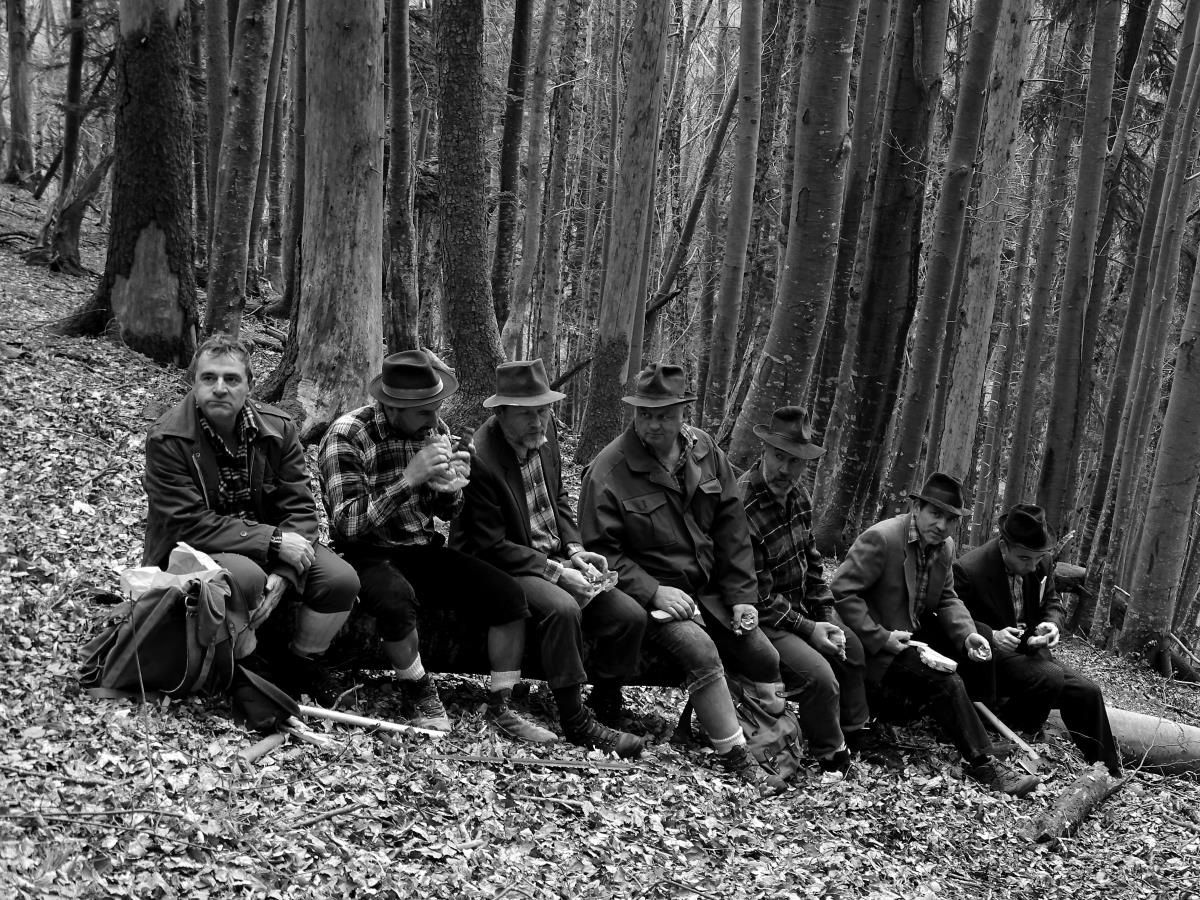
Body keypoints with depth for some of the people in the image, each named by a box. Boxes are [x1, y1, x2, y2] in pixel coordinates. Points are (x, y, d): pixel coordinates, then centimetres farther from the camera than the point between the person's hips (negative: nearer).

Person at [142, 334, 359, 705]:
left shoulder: (277, 428, -5)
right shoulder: (167, 439, -18)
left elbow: (299, 508, -6)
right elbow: (189, 525, -23)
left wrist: (283, 575, -24)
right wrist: (273, 541, -28)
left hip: (269, 542, 5)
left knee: (341, 580, -16)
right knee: (246, 577, -37)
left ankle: (300, 661, 12)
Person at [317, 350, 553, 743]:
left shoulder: (434, 429, 3)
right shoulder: (347, 436, -15)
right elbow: (346, 524, -23)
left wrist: (448, 489, -13)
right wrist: (409, 479, -31)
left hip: (425, 549, 6)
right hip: (370, 555, -5)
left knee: (508, 595, -14)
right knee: (396, 599, -38)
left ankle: (501, 707, 1)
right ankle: (419, 692, -9)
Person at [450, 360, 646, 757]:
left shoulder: (546, 431, 1)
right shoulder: (480, 457, -22)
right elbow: (491, 547, -19)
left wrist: (575, 550, 0)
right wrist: (554, 572, -22)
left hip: (556, 559, 7)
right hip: (505, 569, -7)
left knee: (631, 616, -9)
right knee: (562, 608, -35)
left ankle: (605, 705, 11)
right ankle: (575, 721, -21)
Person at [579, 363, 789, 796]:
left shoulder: (705, 451, 3)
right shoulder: (608, 470, -14)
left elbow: (732, 529, 6)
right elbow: (600, 550, -13)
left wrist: (742, 596, -2)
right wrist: (653, 592, -22)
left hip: (708, 589, 6)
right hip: (649, 592, -6)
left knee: (763, 653, -3)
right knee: (700, 651, -29)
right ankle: (736, 757, -16)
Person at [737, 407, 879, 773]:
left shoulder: (798, 495, 1)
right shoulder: (742, 506, -28)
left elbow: (812, 563, 11)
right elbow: (758, 596, -24)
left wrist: (827, 618, 1)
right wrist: (808, 629, -19)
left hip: (802, 610, 10)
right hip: (762, 620, -10)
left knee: (852, 645, 19)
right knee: (820, 675, -24)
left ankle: (854, 731, 39)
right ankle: (832, 758, 0)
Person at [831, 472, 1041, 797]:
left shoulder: (945, 546, 3)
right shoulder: (881, 538, -22)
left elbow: (947, 599, 8)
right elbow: (842, 590, -22)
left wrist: (968, 634, -13)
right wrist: (880, 638, -25)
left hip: (918, 633, 9)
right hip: (879, 646, -9)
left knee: (980, 649, -2)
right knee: (945, 682, -23)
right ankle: (983, 764, -13)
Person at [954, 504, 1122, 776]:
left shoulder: (1042, 561, -3)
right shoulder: (968, 569, -22)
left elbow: (1051, 602, 13)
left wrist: (1052, 624, -11)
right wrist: (992, 636, -31)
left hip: (1030, 652, 7)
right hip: (990, 657, -7)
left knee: (1087, 693, -7)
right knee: (1051, 678, -30)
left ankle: (1110, 774, 8)